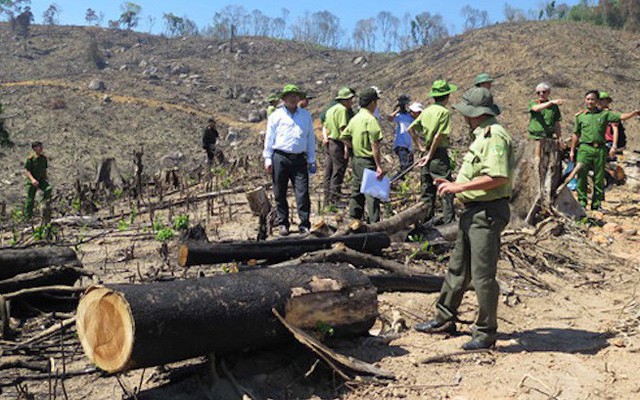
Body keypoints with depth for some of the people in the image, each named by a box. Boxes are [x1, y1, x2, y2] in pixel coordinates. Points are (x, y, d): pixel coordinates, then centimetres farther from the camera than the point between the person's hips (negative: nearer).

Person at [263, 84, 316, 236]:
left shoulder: (306, 115, 14)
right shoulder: (276, 115, 6)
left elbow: (310, 138, 18)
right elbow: (269, 138, 6)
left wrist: (311, 160, 14)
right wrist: (268, 159, 1)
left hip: (299, 159, 1)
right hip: (280, 158, -1)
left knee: (303, 193, -5)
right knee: (280, 194, 4)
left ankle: (304, 224, 1)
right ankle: (283, 223, 16)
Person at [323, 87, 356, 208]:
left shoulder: (331, 109, 19)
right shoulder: (342, 110, -12)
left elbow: (325, 125, 18)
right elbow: (343, 129, -19)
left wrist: (325, 137, 1)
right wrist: (346, 146, -21)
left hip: (330, 143, 10)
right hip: (339, 144, -10)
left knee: (329, 173, 12)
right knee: (338, 172, -6)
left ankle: (327, 201, 19)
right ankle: (334, 201, -4)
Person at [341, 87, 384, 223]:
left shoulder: (355, 118, 10)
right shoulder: (370, 119, -15)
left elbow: (343, 137, 16)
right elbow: (375, 145, -19)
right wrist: (379, 166, -19)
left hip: (356, 160, 9)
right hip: (368, 162, -9)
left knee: (357, 192, 16)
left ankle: (354, 220, 25)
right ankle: (374, 224, -7)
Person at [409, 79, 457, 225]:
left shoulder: (426, 111, 9)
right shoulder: (444, 112, -11)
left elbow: (411, 128, 7)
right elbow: (439, 136, -18)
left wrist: (420, 147, 8)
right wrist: (430, 155, -12)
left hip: (426, 154, 7)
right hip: (439, 154, -7)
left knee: (427, 187, 13)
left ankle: (425, 216, 18)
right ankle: (449, 218, 1)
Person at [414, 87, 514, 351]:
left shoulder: (495, 136, -17)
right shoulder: (483, 135, 17)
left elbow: (497, 178, -27)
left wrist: (460, 186, -21)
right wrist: (453, 184, 15)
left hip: (487, 212, -11)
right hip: (473, 211, 11)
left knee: (482, 274, -3)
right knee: (458, 268, 18)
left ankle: (486, 333, 11)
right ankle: (445, 319, 30)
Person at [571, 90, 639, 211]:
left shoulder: (605, 114, 9)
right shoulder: (580, 116, 9)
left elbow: (621, 117, -1)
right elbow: (575, 134, 13)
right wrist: (572, 150, 11)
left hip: (600, 149, 1)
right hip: (585, 148, -1)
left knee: (599, 178, 5)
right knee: (582, 176, -5)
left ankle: (597, 204, 14)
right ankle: (582, 203, 2)